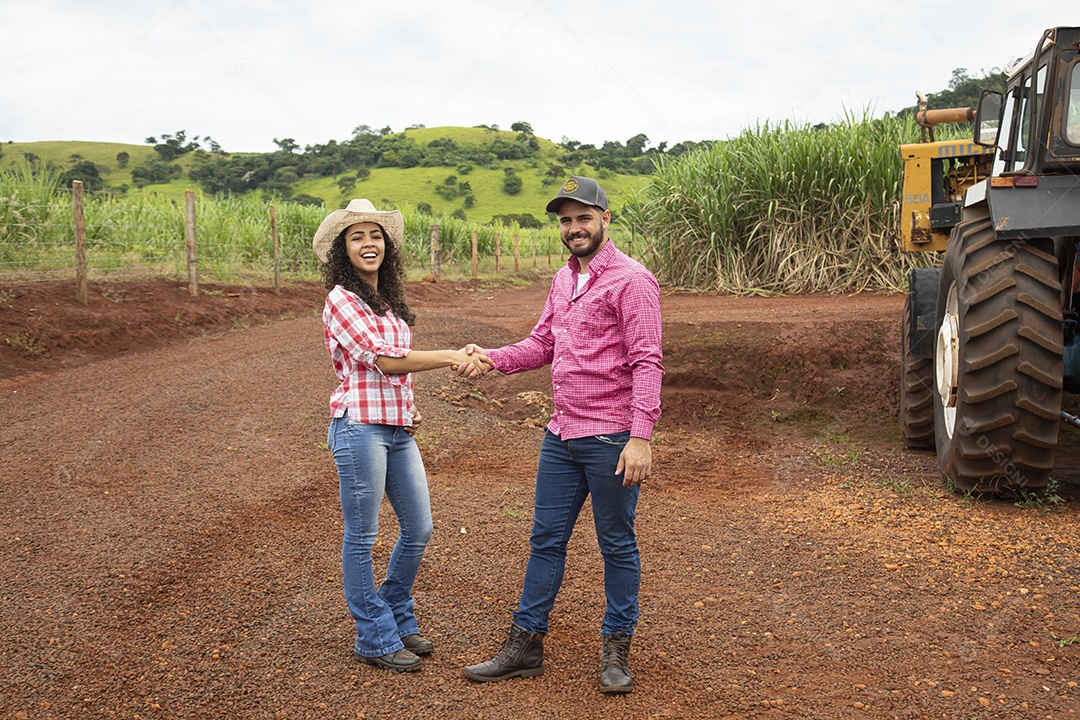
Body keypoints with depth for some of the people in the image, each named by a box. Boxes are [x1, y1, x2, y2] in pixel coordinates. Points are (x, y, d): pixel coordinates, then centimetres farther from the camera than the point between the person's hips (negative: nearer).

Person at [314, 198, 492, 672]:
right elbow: (383, 359, -17)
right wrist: (452, 357, -16)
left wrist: (408, 407, 7)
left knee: (418, 530, 12)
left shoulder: (388, 300, 15)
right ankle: (375, 639, 15)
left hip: (398, 428, 8)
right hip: (360, 426, -8)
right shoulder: (342, 300, -9)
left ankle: (398, 621, 30)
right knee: (362, 538, 3)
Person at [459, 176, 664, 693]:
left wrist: (641, 437, -22)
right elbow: (542, 344, 17)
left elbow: (647, 363, -16)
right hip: (561, 435, 8)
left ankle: (616, 651, 22)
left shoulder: (631, 280, -11)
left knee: (617, 546, 7)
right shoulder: (564, 279, 14)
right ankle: (524, 645, 24)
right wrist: (491, 358, -1)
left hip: (611, 438, -7)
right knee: (545, 540, 13)